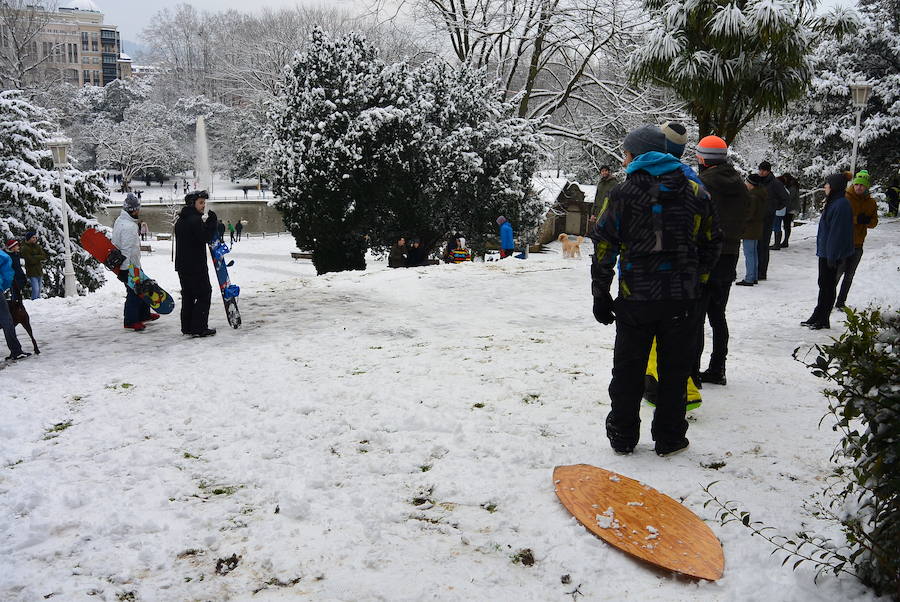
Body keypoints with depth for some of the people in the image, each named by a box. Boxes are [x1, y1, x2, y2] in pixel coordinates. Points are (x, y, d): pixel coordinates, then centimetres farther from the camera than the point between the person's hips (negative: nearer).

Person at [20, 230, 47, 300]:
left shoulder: (37, 246, 11)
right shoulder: (25, 248, -9)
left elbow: (44, 256, 2)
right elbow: (30, 260, -17)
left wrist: (35, 258, -13)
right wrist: (40, 258, -7)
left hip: (39, 271, 7)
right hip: (32, 273, -7)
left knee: (39, 290, 12)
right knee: (35, 290, -15)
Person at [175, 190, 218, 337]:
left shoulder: (180, 220, 15)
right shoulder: (195, 220, -15)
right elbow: (205, 237, -20)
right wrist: (212, 222, -13)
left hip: (182, 265, 9)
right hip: (196, 266, -9)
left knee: (188, 295, 14)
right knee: (204, 294, -2)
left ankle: (187, 327, 17)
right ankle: (199, 328, -4)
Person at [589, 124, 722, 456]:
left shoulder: (624, 192, -5)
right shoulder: (694, 191, 6)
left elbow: (604, 245, -7)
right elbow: (712, 241, 12)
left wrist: (601, 294, 0)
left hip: (635, 296, -2)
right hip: (681, 297, 2)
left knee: (628, 368, 11)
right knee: (674, 367, 13)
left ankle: (623, 436, 20)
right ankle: (669, 438, 20)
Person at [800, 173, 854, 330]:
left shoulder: (841, 205, -18)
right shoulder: (833, 202, 12)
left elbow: (837, 232, -21)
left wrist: (832, 255, -22)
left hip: (831, 253, -10)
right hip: (825, 251, 10)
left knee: (828, 285, -1)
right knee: (824, 284, 15)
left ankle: (823, 320, 7)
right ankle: (818, 317, 23)